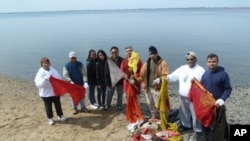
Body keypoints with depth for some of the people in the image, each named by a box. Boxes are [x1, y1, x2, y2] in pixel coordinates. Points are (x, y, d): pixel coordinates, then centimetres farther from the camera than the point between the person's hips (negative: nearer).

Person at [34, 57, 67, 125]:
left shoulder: (53, 70, 2)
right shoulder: (40, 72, -13)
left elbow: (59, 79, 6)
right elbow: (38, 84, -23)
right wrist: (45, 79, -39)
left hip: (56, 91, 4)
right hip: (46, 93, -4)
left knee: (58, 104, 18)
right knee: (48, 106, 10)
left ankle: (60, 115, 37)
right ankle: (50, 118, 29)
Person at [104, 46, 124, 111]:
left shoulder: (122, 60, -7)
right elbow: (106, 73, -6)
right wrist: (108, 82, -9)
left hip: (120, 81, 0)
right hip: (111, 82, 0)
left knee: (120, 95, 13)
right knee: (109, 95, 11)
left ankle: (119, 106, 30)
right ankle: (107, 105, 31)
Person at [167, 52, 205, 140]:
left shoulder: (200, 70, -11)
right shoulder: (182, 68, 6)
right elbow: (173, 76, 7)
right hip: (183, 96, 6)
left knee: (195, 114, 1)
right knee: (184, 112, 22)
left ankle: (198, 131, 19)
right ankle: (186, 125, 44)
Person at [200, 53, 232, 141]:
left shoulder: (223, 74, -11)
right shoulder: (205, 74, 6)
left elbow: (228, 89, -12)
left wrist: (221, 100, -25)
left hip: (217, 105, -5)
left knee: (218, 127, 5)